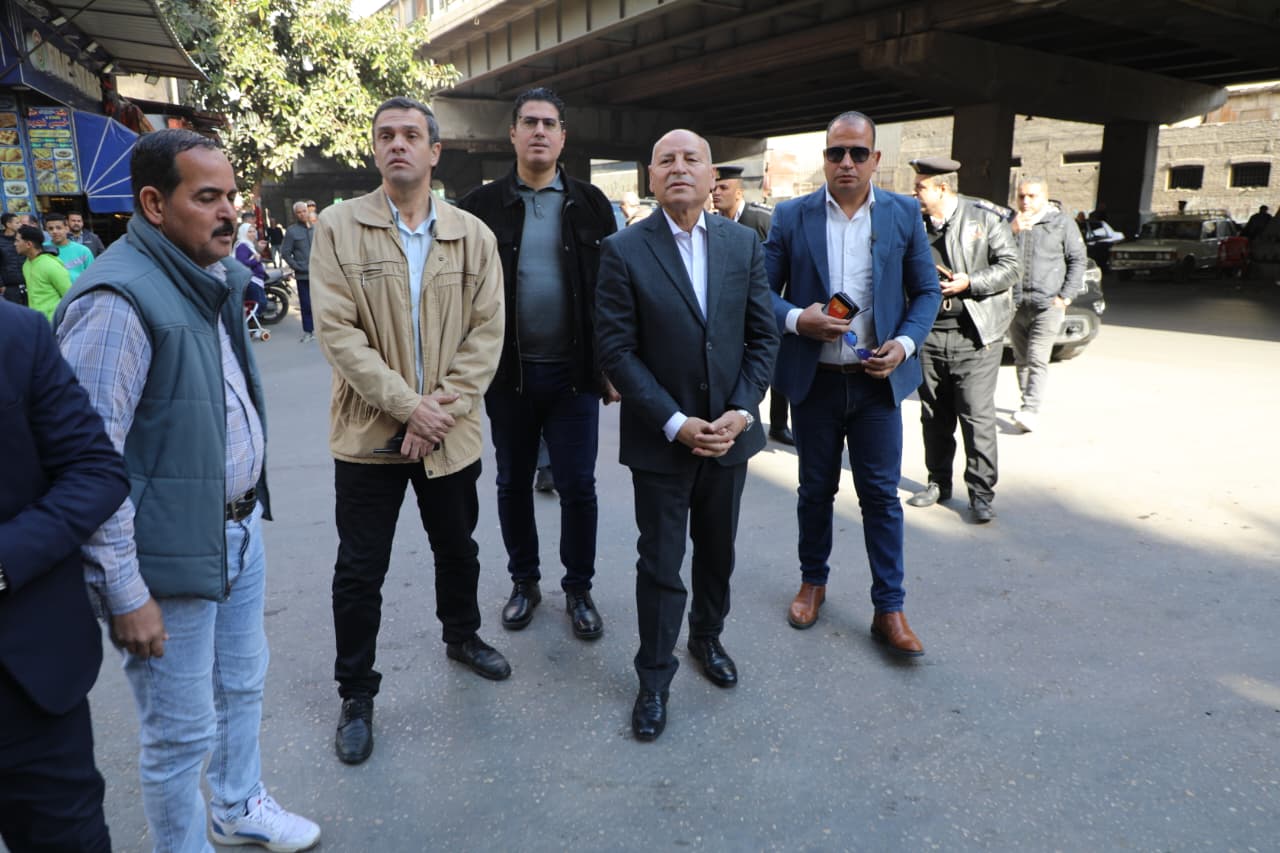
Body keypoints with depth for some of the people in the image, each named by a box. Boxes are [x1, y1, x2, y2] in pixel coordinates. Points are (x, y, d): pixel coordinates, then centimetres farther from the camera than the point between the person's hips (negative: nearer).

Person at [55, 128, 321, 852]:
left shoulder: (217, 277, 8)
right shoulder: (119, 298, -21)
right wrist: (125, 594, -19)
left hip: (240, 529, 9)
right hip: (174, 555, -9)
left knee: (244, 684, 25)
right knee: (183, 733, 9)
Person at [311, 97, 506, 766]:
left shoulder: (473, 235, 2)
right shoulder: (338, 228, -4)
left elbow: (487, 330, -3)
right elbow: (338, 332, -11)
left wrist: (444, 405, -14)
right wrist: (406, 404, -18)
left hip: (450, 430, 2)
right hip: (369, 431, -2)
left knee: (457, 548, 20)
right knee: (360, 571, 7)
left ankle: (462, 636, 46)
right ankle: (356, 694, 25)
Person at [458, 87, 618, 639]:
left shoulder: (590, 204, 3)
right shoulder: (483, 205, 1)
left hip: (574, 372, 0)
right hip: (508, 372, 1)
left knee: (577, 486, 4)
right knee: (513, 483, 13)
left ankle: (578, 588, 23)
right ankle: (524, 581, 32)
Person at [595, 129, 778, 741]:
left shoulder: (743, 244, 2)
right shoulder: (623, 251, -9)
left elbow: (763, 335, 3)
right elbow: (617, 349, -12)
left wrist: (741, 411, -9)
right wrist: (676, 424, -17)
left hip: (729, 433, 4)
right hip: (661, 438, -3)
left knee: (717, 552, 19)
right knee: (660, 564, 6)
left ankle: (707, 637, 44)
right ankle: (654, 677, 24)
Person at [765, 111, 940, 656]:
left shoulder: (904, 214, 1)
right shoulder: (791, 216, -1)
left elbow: (927, 291, 5)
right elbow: (763, 289, 1)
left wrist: (905, 344, -11)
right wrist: (796, 319, -18)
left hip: (877, 379, 0)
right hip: (814, 380, 0)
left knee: (881, 495, 3)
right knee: (816, 489, 14)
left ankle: (889, 610, 14)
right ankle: (813, 581, 34)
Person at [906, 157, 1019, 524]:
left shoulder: (984, 217, -2)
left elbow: (1010, 266, -3)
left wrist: (968, 283, -15)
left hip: (975, 336, -4)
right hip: (929, 333, 5)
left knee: (977, 416, -4)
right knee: (934, 417, 11)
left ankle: (981, 492, 6)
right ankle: (939, 482, 25)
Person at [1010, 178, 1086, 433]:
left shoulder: (1061, 223, 5)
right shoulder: (1011, 223, 11)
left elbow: (1078, 260, 6)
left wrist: (1066, 296, -3)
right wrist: (1012, 231, -15)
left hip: (1047, 304, -3)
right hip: (1015, 304, 4)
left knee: (1037, 359, -13)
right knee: (1021, 359, 10)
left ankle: (1032, 410, -18)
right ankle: (1027, 403, 22)